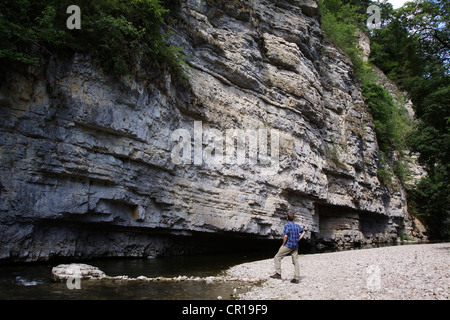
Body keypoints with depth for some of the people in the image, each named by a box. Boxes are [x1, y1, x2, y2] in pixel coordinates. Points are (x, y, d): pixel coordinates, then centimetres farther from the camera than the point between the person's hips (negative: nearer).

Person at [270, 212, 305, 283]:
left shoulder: (287, 225, -10)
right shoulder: (297, 225, 11)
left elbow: (285, 236, -18)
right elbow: (303, 232, 11)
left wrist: (283, 245, -8)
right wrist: (298, 240, 9)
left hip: (288, 245, -7)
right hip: (295, 246, 7)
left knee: (277, 258, 3)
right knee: (295, 262, 6)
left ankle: (278, 274, -2)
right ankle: (297, 278, 4)